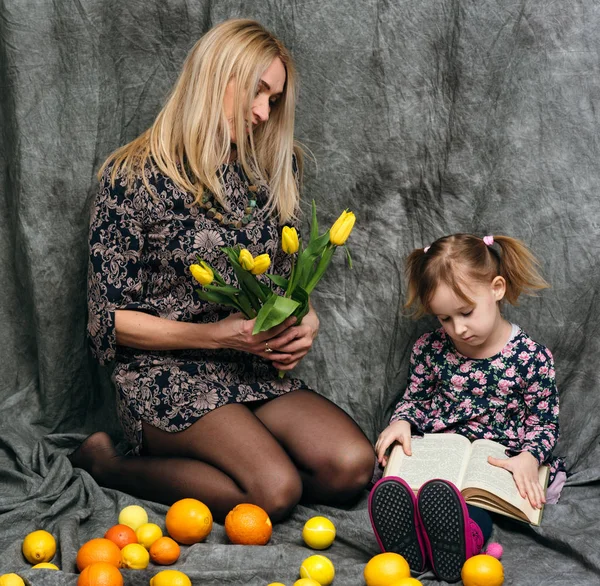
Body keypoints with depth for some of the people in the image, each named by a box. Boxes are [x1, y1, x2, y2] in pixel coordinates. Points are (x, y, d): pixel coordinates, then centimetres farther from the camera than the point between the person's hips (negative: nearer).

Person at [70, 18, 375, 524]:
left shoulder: (269, 173, 11)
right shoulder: (135, 177, -7)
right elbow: (109, 320, -7)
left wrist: (303, 322, -3)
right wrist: (217, 335, -16)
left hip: (257, 369, 6)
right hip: (166, 374, -5)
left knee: (352, 466, -20)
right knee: (275, 489, -28)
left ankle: (181, 463, -1)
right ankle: (107, 463, -4)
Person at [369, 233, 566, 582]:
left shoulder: (531, 358, 0)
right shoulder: (431, 349, 9)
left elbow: (544, 423, 7)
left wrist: (529, 458, -14)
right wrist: (401, 422, -1)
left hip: (498, 462, -2)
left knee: (472, 510, -40)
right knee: (390, 490, -35)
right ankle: (412, 549, -62)